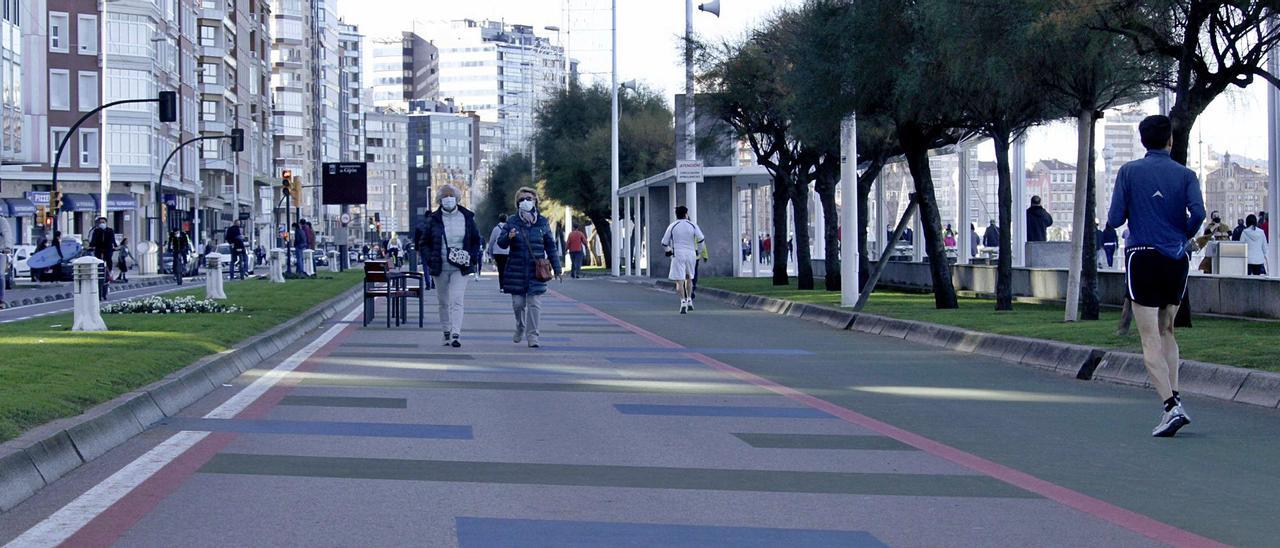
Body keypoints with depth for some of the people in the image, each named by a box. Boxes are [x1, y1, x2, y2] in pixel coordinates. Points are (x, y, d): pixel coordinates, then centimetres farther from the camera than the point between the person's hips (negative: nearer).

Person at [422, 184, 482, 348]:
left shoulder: (467, 218, 3)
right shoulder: (433, 219, 1)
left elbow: (476, 240, 12)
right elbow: (424, 243, 7)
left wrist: (472, 257, -3)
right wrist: (430, 259, -8)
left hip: (460, 267, -1)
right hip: (439, 268, 1)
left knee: (456, 301, -13)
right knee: (443, 302, 11)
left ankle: (456, 334, -19)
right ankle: (446, 333, 24)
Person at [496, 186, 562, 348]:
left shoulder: (542, 222, 5)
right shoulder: (512, 221, 3)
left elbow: (550, 247, 10)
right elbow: (501, 243, -2)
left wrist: (557, 269, 9)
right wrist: (508, 237, -25)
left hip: (536, 270, 0)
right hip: (516, 269, 0)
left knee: (534, 304, -7)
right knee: (518, 303, 7)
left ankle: (532, 335, -3)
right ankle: (520, 328, 33)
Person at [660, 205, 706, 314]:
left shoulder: (672, 226, 1)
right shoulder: (692, 225, 3)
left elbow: (664, 243, 3)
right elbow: (701, 239, -5)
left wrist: (669, 250, 23)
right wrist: (698, 250, 10)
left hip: (678, 255, -2)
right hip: (691, 254, 2)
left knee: (679, 280, -4)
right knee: (689, 278, 22)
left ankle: (683, 302, -19)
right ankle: (689, 301, 18)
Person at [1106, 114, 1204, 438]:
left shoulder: (1129, 172, 0)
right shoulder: (1185, 175, 3)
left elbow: (1114, 220, -6)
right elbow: (1198, 213, -12)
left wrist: (1121, 216, 18)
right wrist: (1186, 236, 8)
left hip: (1143, 257, -3)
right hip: (1177, 260, 3)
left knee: (1151, 340, -5)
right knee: (1167, 332, 20)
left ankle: (1171, 406, -18)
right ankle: (1173, 398, 13)